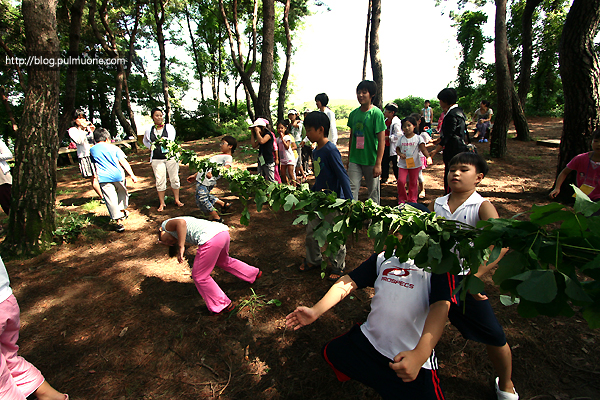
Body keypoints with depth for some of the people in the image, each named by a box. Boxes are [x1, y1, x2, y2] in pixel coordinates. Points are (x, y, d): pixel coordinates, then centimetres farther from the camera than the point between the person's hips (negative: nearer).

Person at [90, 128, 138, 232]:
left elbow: (94, 163, 23)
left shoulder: (92, 150, 10)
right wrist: (132, 175, -9)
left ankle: (118, 222, -2)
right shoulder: (113, 148, 3)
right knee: (122, 192, 26)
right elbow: (123, 162, -5)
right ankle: (122, 211, 40)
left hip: (103, 178, 0)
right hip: (117, 175, 0)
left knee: (111, 200, 0)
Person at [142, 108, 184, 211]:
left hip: (171, 156, -1)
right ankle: (162, 203, 10)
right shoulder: (149, 130, 10)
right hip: (156, 159, 1)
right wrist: (151, 146, 10)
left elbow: (171, 140, -12)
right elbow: (145, 141, 28)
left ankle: (177, 200, 16)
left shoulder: (169, 127, 3)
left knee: (174, 179, 3)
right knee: (160, 181, 0)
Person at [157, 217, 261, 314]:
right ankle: (254, 273, 54)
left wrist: (181, 247, -13)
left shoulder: (166, 224, 11)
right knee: (223, 261, 37)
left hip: (210, 239, -10)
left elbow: (181, 222, -13)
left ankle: (223, 305, 20)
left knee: (200, 276, 10)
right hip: (224, 233, 10)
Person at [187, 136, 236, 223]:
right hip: (201, 177, 9)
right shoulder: (219, 156, 27)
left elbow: (226, 167, -25)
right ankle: (223, 204, 27)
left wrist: (212, 173, -39)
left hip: (207, 181, -9)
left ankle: (216, 218, 6)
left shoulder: (228, 157, -4)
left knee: (202, 199, -7)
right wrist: (195, 176, 33)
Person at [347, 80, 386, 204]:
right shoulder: (354, 114, 6)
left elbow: (382, 140, -12)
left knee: (373, 191, 10)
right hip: (355, 160, 4)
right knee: (352, 190, 0)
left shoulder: (376, 113, -9)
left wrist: (378, 164, -16)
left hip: (371, 160, -4)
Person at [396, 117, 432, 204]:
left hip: (415, 164, -1)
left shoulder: (418, 138, -4)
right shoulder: (401, 138, 3)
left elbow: (423, 148, -12)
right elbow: (397, 149, 10)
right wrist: (400, 154, -12)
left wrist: (428, 157, -30)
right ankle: (401, 199, 11)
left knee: (413, 183, 7)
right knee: (400, 181, -8)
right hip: (403, 164, 1)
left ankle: (412, 200, 22)